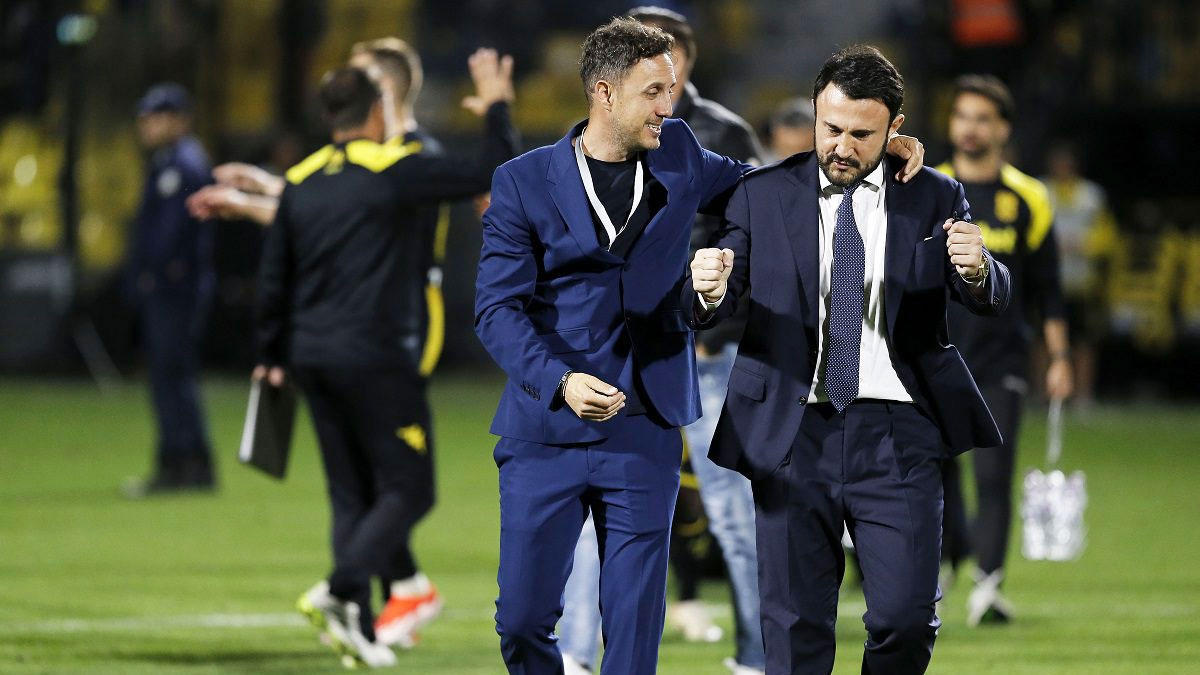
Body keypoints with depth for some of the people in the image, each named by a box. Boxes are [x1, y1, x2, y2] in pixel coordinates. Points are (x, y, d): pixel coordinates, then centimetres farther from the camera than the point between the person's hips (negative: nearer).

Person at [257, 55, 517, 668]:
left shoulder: (300, 182, 9)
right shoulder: (395, 171, -9)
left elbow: (273, 279, 13)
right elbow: (489, 173, -7)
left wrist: (274, 357, 23)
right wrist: (497, 106, 8)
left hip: (312, 359, 6)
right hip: (375, 358, -6)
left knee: (351, 495, 11)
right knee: (407, 490, -1)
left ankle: (358, 630, 6)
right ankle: (342, 589, -22)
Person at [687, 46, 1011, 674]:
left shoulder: (935, 199, 6)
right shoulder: (762, 196, 6)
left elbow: (993, 300, -3)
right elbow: (705, 309, 0)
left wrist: (978, 270, -27)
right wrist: (708, 289, -24)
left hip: (896, 434, 0)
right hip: (794, 429, 1)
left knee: (906, 618, -7)